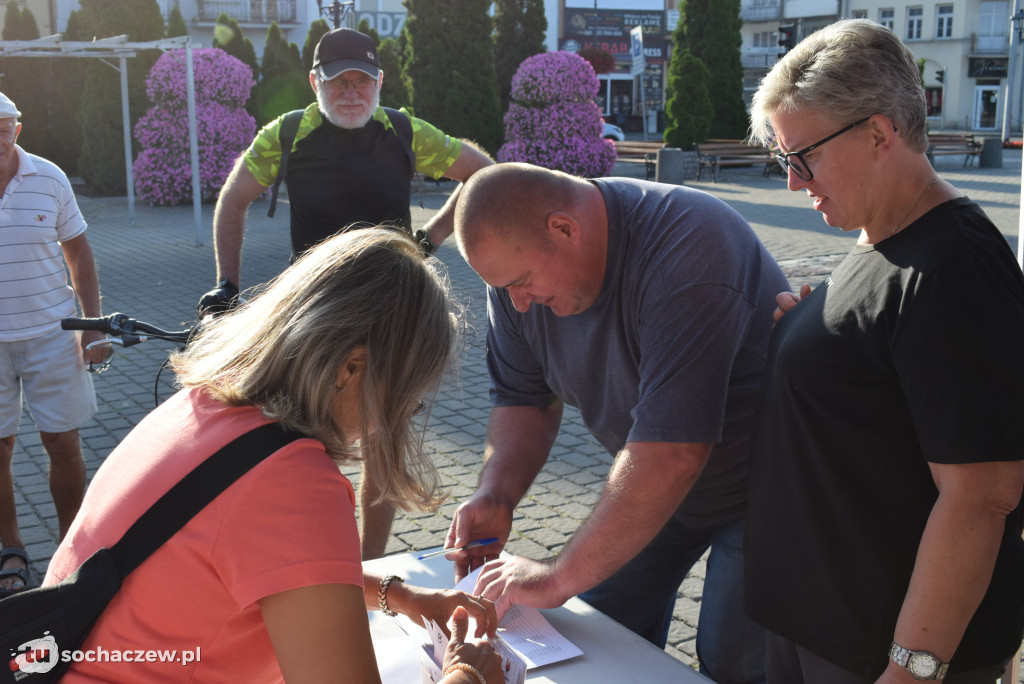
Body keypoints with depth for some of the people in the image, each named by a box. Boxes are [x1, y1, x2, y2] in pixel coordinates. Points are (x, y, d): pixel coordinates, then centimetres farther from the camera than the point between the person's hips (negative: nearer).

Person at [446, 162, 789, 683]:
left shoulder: (684, 255, -37)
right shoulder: (518, 256, -12)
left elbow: (671, 453, -40)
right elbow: (525, 398, -1)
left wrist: (561, 576, -34)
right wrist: (496, 494, -19)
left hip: (757, 485, -6)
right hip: (654, 483, 6)